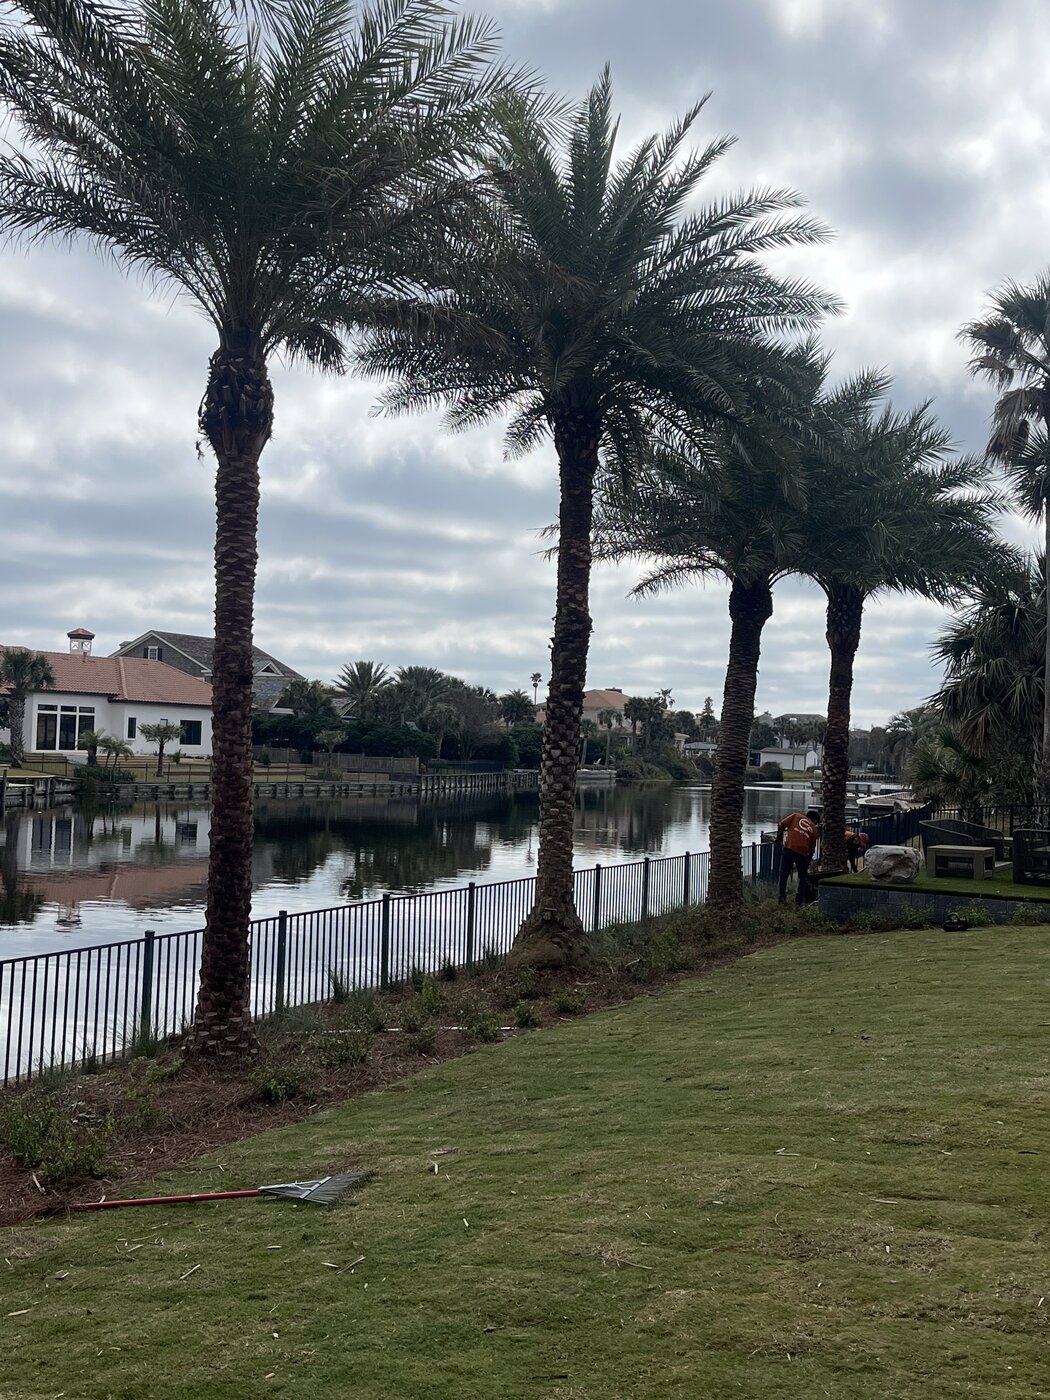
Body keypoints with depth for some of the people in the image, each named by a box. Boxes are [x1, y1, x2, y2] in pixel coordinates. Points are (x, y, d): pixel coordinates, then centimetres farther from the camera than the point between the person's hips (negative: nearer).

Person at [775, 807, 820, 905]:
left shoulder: (796, 816, 16)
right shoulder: (814, 829, 19)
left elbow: (781, 824, 3)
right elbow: (812, 848, 19)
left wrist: (779, 838, 15)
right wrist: (808, 862, 28)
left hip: (788, 849, -1)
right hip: (803, 853, 1)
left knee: (784, 874, 13)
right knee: (803, 877, 18)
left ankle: (782, 898, 12)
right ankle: (799, 901, 13)